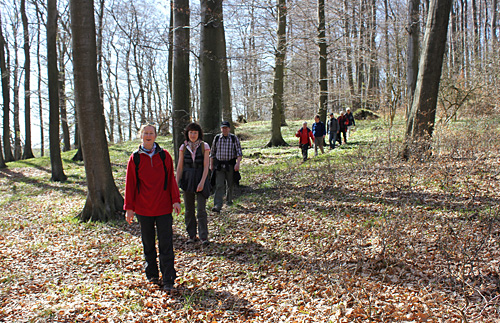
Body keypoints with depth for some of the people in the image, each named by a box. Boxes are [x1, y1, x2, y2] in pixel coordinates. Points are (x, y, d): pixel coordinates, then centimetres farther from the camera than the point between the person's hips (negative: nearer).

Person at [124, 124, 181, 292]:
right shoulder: (135, 158, 2)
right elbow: (130, 183, 4)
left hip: (164, 207, -1)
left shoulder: (164, 155, 2)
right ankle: (152, 274, 29)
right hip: (143, 208, 1)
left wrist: (175, 200, -3)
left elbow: (171, 179, 5)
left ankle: (168, 280, 5)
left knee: (166, 245, -2)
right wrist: (129, 207, 2)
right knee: (148, 243, 13)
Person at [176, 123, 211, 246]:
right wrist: (177, 183, 2)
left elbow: (206, 166, -6)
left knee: (201, 209, -6)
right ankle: (191, 235, 18)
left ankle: (204, 237, -1)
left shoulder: (204, 146, -2)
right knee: (189, 209, 7)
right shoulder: (183, 147, 5)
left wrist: (202, 182, -16)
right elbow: (180, 166, 7)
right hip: (187, 179, 3)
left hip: (201, 179, -2)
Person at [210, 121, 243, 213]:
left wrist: (237, 163, -19)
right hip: (219, 165, 0)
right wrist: (211, 165, 12)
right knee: (219, 185, -10)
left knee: (230, 184, 12)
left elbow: (239, 152, -5)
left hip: (230, 165, 0)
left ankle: (229, 200, 37)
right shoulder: (217, 138, 5)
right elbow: (212, 152, 13)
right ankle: (217, 206, -16)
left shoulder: (234, 138, -2)